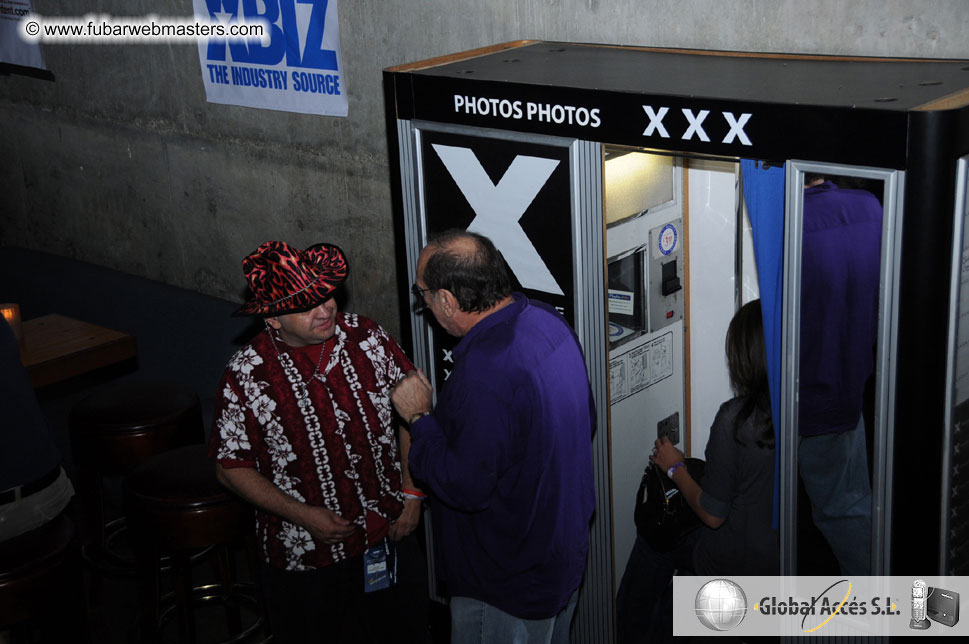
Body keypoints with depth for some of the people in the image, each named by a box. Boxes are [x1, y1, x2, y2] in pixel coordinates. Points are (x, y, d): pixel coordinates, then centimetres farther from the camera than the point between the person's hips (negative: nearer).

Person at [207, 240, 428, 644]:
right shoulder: (246, 376, -17)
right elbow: (232, 467, -9)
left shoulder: (368, 339, -10)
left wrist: (412, 493, -4)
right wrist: (301, 515, -16)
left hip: (388, 536, 3)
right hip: (304, 556, -2)